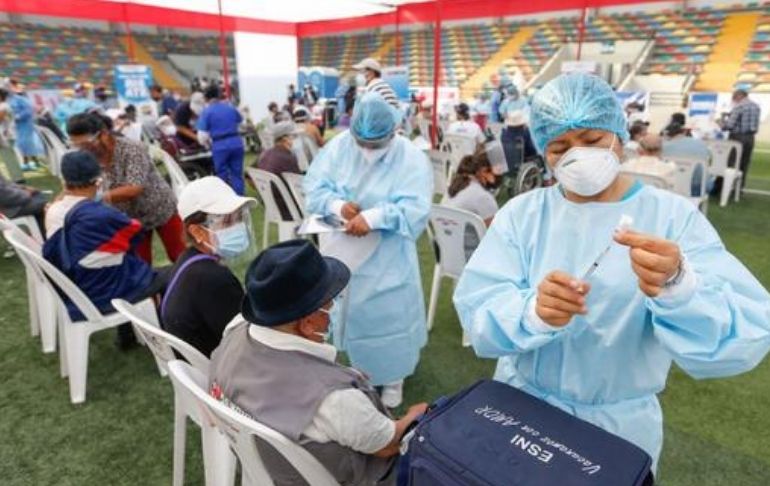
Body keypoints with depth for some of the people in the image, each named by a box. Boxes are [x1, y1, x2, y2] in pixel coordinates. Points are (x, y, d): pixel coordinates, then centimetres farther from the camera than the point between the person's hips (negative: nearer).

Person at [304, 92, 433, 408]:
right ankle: (361, 367, 46)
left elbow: (414, 210, -24)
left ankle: (393, 376, 33)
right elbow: (314, 186, -6)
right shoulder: (339, 146, -5)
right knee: (351, 308, 20)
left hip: (388, 257, -4)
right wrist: (338, 205, -26)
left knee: (388, 313, 7)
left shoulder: (411, 158, -15)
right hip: (345, 249, 4)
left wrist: (372, 217, -35)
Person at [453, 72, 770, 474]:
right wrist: (533, 311, -40)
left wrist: (677, 287, -41)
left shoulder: (675, 217, -12)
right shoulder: (521, 213, -10)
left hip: (622, 423, 0)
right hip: (522, 403, 1)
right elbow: (476, 312, -19)